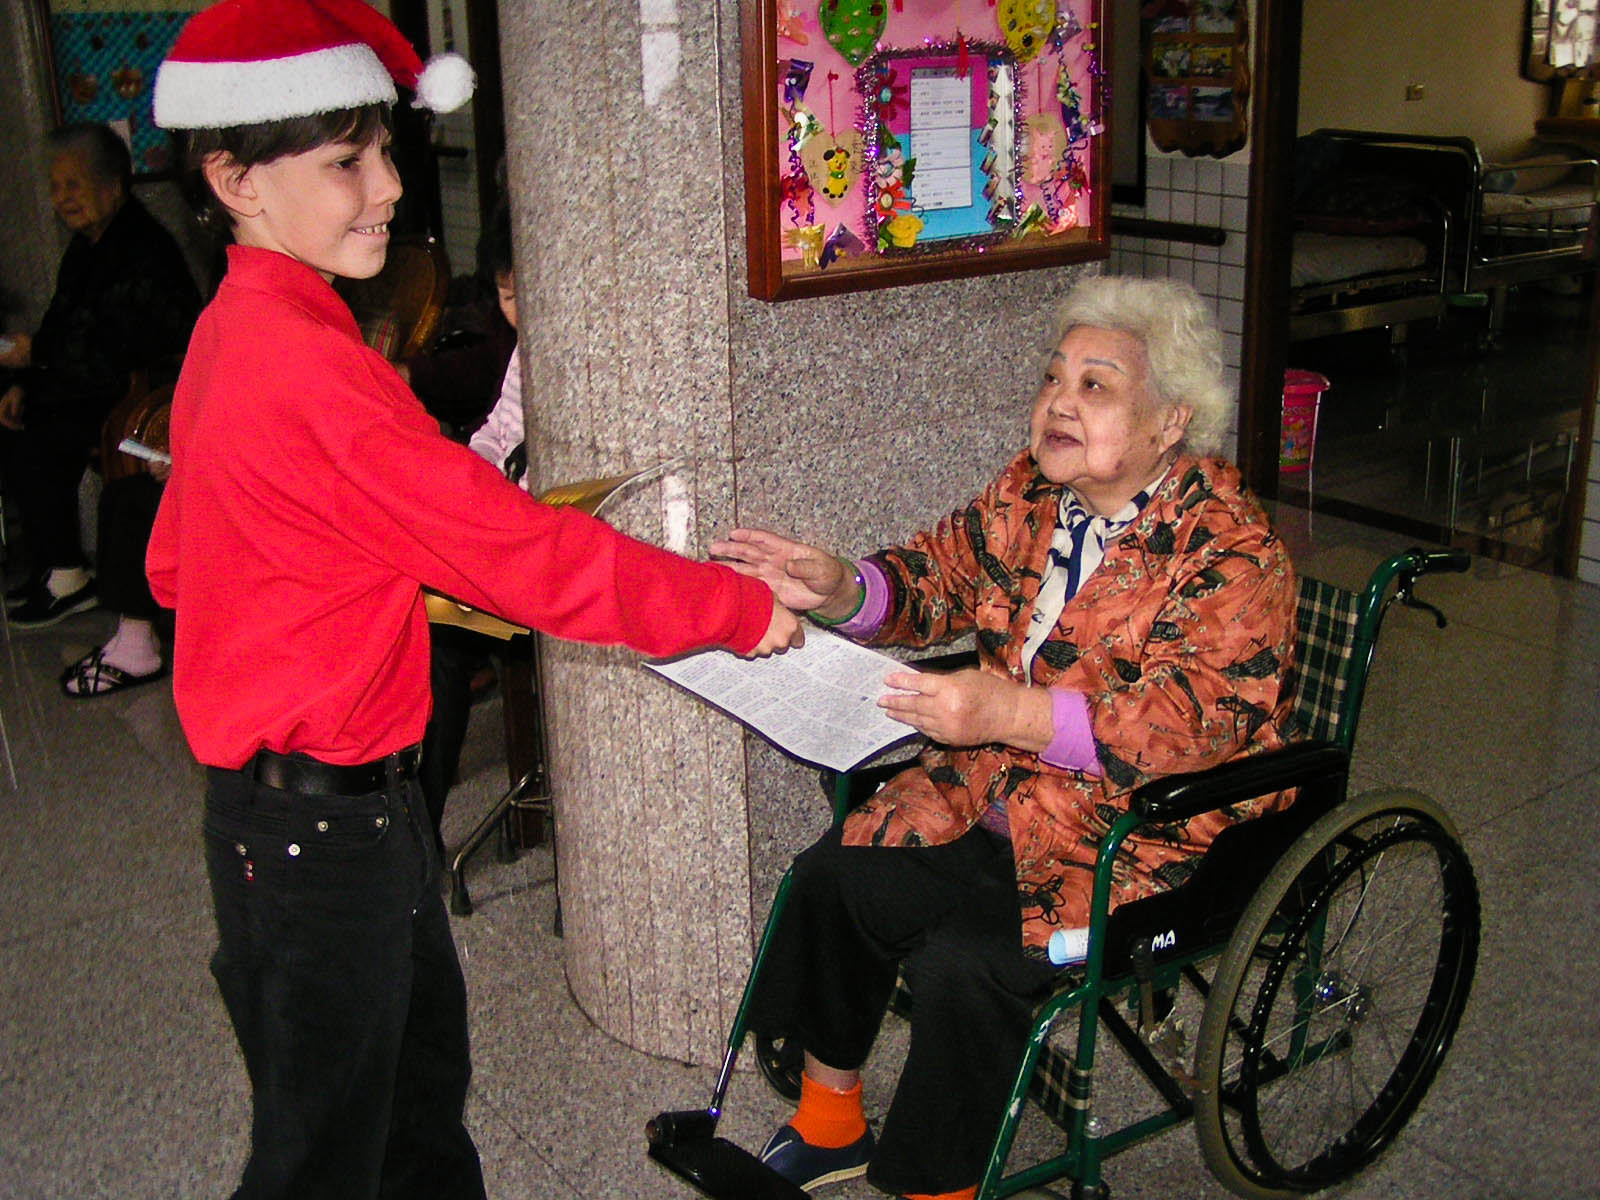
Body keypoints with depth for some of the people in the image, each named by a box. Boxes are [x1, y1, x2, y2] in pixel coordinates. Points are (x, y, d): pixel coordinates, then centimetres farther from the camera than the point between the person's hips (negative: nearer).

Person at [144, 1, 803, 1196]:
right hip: (317, 819, -10)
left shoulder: (235, 331, 7)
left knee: (424, 1074, 25)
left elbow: (173, 565, 16)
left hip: (352, 790, 10)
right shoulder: (306, 363, -25)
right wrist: (739, 609, -15)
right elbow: (517, 547, -24)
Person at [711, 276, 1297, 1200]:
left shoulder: (1231, 551, -18)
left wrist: (1015, 715, -40)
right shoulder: (1030, 491, 3)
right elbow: (938, 578, 11)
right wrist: (841, 591, -13)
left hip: (1145, 834, -7)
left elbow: (1195, 716, -29)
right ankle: (828, 1123, 19)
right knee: (832, 875, -2)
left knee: (964, 960, -24)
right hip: (992, 797, 8)